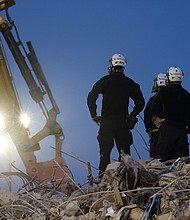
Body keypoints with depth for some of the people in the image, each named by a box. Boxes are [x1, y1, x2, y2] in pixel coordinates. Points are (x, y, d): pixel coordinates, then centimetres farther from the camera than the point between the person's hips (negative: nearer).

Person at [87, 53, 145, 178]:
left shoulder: (105, 80, 0)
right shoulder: (129, 83, 6)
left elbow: (91, 98, -6)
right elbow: (140, 102, 4)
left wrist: (94, 115, 1)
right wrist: (132, 116, 9)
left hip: (106, 122, -1)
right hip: (123, 122, 2)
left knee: (105, 152, 1)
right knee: (125, 152, 6)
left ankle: (103, 177, -3)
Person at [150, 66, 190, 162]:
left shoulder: (163, 93, -3)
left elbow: (153, 113, -7)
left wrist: (159, 123, 3)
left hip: (167, 128, -4)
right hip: (182, 128, 4)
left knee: (164, 158, -5)